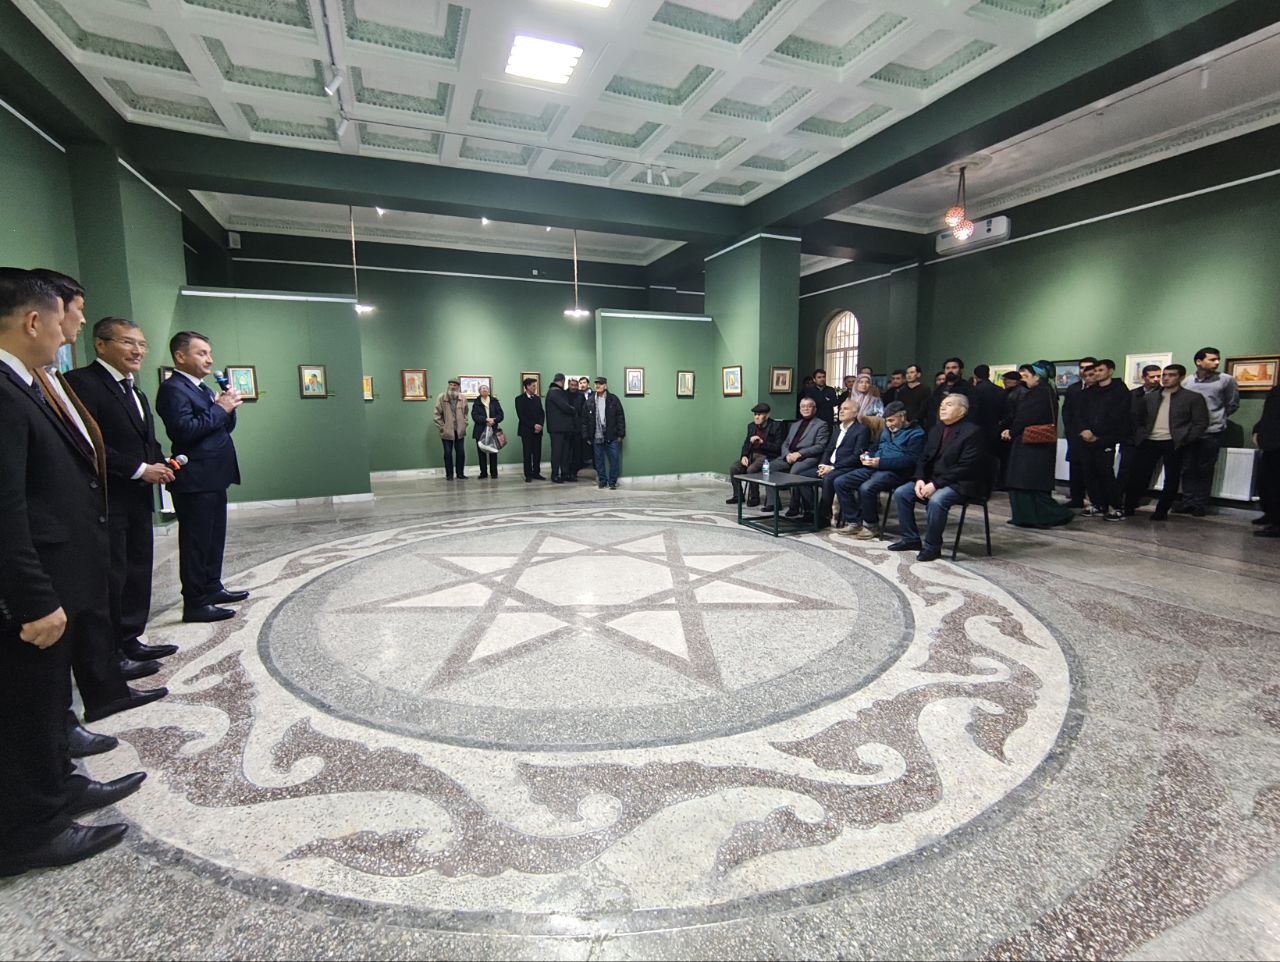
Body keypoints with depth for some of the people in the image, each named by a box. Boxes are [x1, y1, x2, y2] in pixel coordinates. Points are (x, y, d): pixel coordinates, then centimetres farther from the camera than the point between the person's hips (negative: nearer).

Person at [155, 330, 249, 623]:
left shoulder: (202, 388, 17)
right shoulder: (173, 389, -11)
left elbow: (225, 428, 18)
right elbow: (184, 430, -23)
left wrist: (228, 407, 0)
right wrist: (219, 409, -16)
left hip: (213, 477, 10)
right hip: (195, 480, -9)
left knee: (214, 537, 17)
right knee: (196, 542, -4)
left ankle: (212, 588, 29)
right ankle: (195, 604, 3)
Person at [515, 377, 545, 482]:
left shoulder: (537, 398, 14)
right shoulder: (520, 399, -2)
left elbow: (542, 413, 12)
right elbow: (521, 416, -10)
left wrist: (540, 425, -6)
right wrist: (533, 425, -15)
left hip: (537, 430, 5)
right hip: (526, 431, -4)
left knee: (537, 453, 4)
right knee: (528, 453, -1)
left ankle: (536, 473, 12)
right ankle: (528, 475, 5)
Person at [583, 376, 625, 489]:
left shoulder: (613, 399, 0)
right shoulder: (590, 401, 7)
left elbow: (620, 417, -1)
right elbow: (585, 420, 8)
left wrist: (620, 434, -5)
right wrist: (586, 436, 3)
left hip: (612, 437, -2)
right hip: (596, 437, 2)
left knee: (614, 459, 0)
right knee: (599, 460, 9)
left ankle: (612, 482, 10)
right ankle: (602, 480, 21)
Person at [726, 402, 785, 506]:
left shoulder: (776, 426, -6)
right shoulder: (751, 426, 13)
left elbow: (778, 447, -11)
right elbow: (746, 444, 17)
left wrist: (762, 442, -21)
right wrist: (744, 456, -3)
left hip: (767, 456, -6)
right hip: (752, 455, 6)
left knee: (751, 469, -32)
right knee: (733, 467, -15)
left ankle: (754, 497, -13)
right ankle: (738, 495, 0)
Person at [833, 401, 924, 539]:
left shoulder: (915, 433, 0)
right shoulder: (888, 430, 25)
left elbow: (910, 459, -13)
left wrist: (880, 462, -19)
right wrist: (867, 455, 9)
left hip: (895, 471, -8)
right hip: (873, 468, 8)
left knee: (866, 488, -35)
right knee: (840, 482, -9)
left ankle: (870, 525, -12)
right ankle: (854, 522, -6)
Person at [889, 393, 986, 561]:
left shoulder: (972, 431, -11)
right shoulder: (936, 429, 13)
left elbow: (966, 467, -19)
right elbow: (923, 458, 12)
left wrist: (936, 484, -23)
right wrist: (920, 479, -8)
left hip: (960, 483, -8)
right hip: (932, 479, 8)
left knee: (936, 500, -35)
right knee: (901, 493, -8)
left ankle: (932, 546, -16)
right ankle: (910, 538, 4)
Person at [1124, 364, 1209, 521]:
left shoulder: (1193, 398, 4)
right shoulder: (1149, 398, 15)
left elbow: (1201, 424, -1)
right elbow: (1139, 421, 18)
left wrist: (1184, 440, -11)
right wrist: (1138, 438, 3)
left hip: (1173, 444, -2)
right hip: (1148, 442, 3)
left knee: (1171, 479, 3)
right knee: (1138, 476, 1)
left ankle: (1162, 511, 12)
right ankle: (1129, 507, 10)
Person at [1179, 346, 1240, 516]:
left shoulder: (1226, 380, 0)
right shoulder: (1187, 382, 6)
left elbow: (1233, 404, 8)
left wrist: (1218, 419, 10)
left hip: (1212, 433, -2)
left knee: (1205, 470, 2)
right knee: (1187, 468, 6)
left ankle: (1201, 504, 9)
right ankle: (1188, 501, 14)